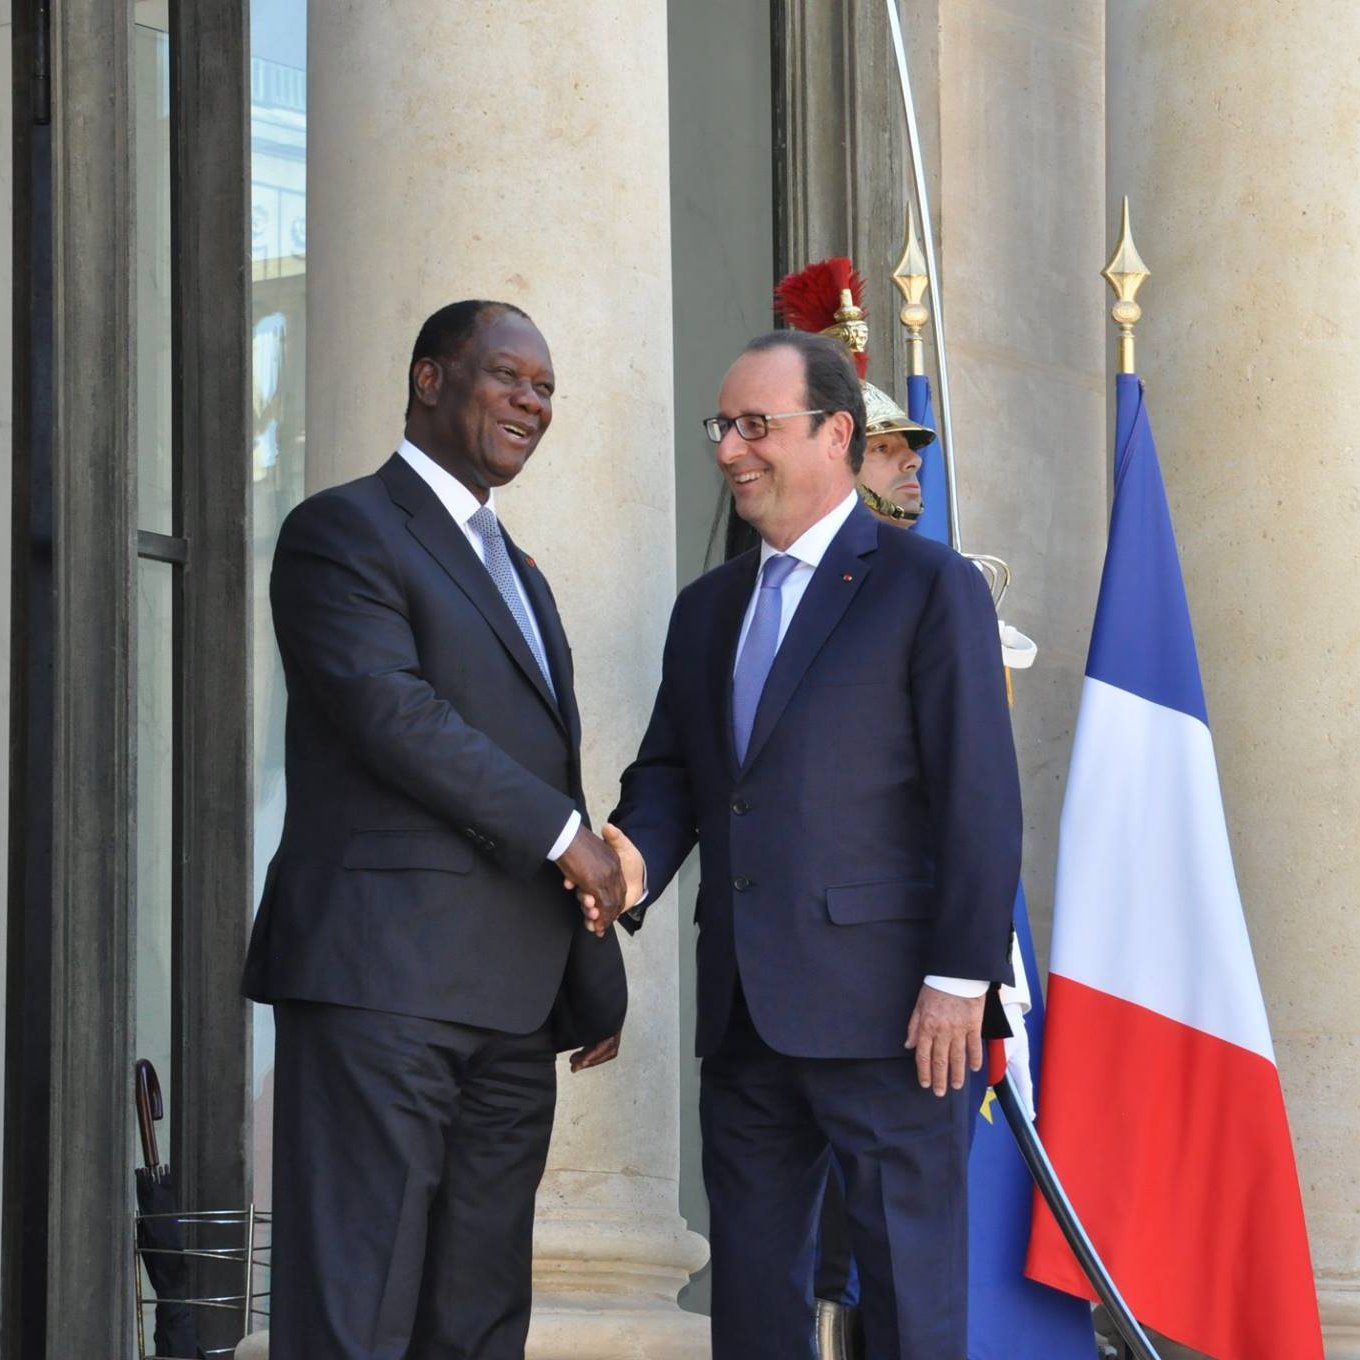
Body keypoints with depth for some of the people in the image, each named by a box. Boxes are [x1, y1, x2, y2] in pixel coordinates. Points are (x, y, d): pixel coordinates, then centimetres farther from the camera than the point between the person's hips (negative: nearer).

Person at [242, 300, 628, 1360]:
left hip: (512, 997, 9)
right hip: (381, 974, -8)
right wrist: (565, 835, -12)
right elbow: (391, 709, -15)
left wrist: (596, 981, 20)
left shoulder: (520, 577, 25)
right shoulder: (344, 531, -2)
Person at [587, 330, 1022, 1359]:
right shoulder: (709, 607, 18)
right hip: (744, 1005, 7)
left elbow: (980, 799, -9)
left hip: (884, 1003, -7)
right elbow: (670, 771, 17)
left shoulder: (932, 586, -3)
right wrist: (638, 858, -6)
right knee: (751, 1274, 11)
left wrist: (961, 978, -15)